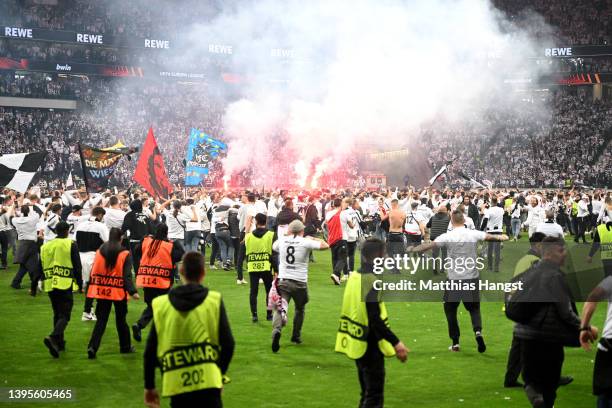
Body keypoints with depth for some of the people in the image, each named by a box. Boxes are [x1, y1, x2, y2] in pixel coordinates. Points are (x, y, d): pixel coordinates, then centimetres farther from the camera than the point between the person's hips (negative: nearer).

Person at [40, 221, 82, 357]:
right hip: (65, 284, -5)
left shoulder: (45, 246, 12)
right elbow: (77, 266, -5)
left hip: (50, 285, 5)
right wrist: (80, 283, 3)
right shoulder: (71, 244, -2)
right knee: (65, 315, -6)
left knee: (57, 314, 19)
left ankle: (59, 343, 22)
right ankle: (53, 337, -29)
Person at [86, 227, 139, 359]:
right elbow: (127, 275, -14)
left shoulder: (99, 252, 3)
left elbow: (93, 272, 6)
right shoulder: (125, 254, -8)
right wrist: (132, 291, -15)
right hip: (119, 292, -2)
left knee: (101, 320, 7)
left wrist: (89, 288, 14)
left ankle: (93, 347, -7)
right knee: (121, 320, 14)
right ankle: (125, 346, 26)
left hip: (101, 291, 2)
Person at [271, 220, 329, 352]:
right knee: (300, 309, 22)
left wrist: (286, 235, 28)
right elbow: (325, 245, -2)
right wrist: (312, 238, 12)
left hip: (283, 280, 1)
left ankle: (276, 330, -34)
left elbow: (274, 247, 26)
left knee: (279, 309, -6)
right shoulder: (306, 242, -7)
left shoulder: (282, 240, 3)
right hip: (300, 282, -1)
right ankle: (296, 336, 31)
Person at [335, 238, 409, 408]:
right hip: (370, 347, -9)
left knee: (367, 394, 19)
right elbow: (375, 320, -26)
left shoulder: (355, 276, 6)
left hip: (357, 344, 9)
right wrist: (396, 342, -26)